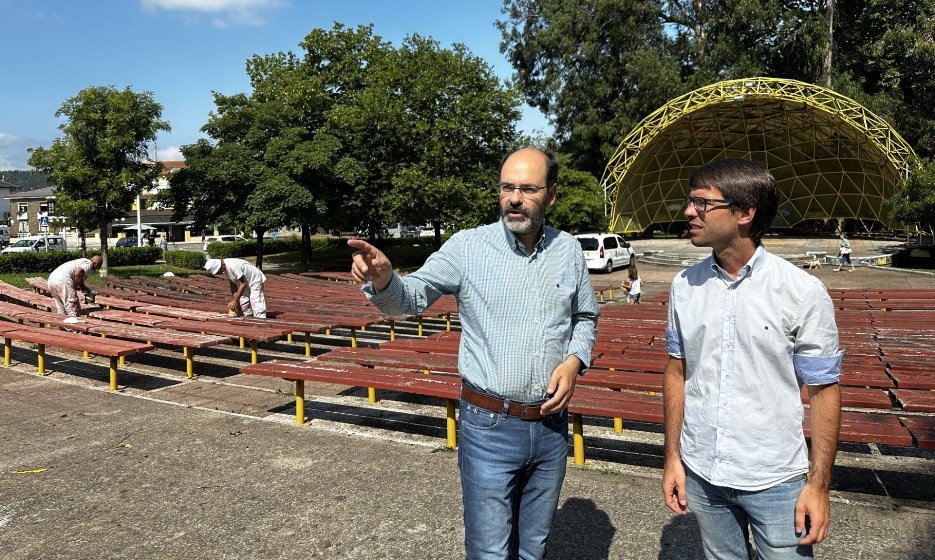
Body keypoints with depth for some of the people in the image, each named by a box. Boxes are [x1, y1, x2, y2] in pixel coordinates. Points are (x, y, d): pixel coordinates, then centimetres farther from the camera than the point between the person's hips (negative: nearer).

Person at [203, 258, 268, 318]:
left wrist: (235, 301, -25)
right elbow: (233, 284, 4)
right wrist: (235, 300, -6)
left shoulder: (232, 266, -32)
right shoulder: (224, 269, -3)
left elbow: (243, 284, -29)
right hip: (246, 283, 10)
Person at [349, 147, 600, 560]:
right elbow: (411, 297, -12)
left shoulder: (569, 250, 1)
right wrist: (382, 279, -34)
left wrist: (576, 360, -5)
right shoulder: (468, 246, -10)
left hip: (551, 424, 4)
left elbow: (586, 317, 14)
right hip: (489, 425, -3)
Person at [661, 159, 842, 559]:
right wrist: (672, 457, 4)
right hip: (701, 475, 4)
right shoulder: (684, 286, -2)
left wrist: (819, 484, -8)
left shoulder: (803, 292, -13)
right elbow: (677, 371, 5)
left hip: (775, 481, -3)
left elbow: (823, 390, -8)